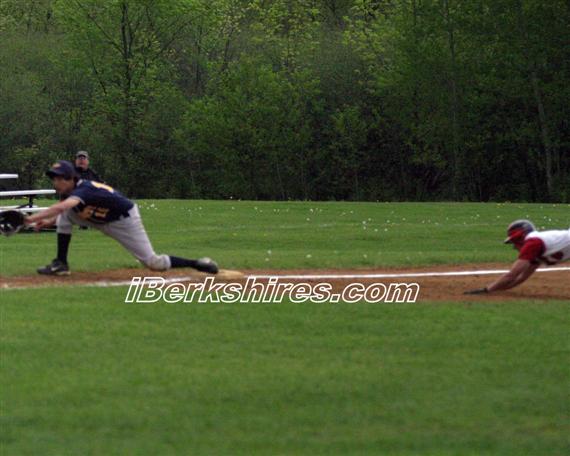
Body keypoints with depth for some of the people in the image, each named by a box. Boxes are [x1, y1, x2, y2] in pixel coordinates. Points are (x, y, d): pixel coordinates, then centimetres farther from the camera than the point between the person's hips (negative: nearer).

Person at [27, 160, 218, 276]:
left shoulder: (83, 191, -36)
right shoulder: (69, 191, -8)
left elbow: (60, 207, -53)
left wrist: (33, 218, -60)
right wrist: (48, 220, -17)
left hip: (125, 220, -8)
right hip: (102, 221, 8)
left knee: (154, 263, -9)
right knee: (64, 216, -8)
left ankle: (198, 264, 6)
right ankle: (61, 264, -3)